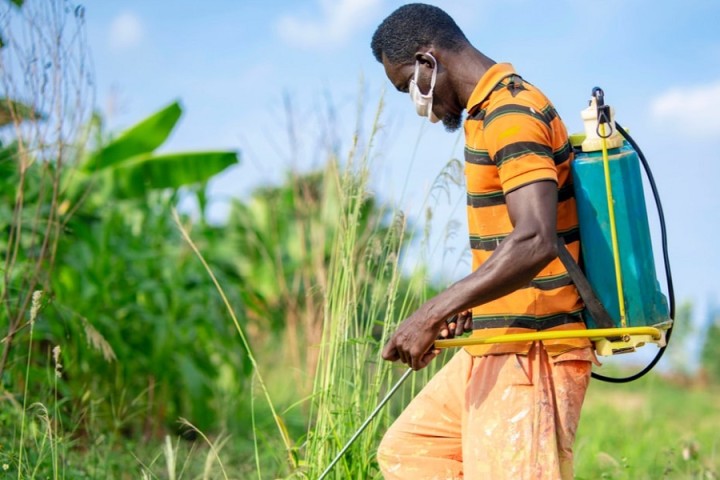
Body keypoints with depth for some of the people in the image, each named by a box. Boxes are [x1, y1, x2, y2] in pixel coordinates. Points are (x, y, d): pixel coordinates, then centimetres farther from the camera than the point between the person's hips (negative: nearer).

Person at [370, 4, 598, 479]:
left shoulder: (511, 115, -17)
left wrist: (433, 314, -29)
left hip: (530, 352, -11)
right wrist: (468, 307, 17)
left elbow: (535, 242, -29)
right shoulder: (494, 110, 15)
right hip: (497, 345, 11)